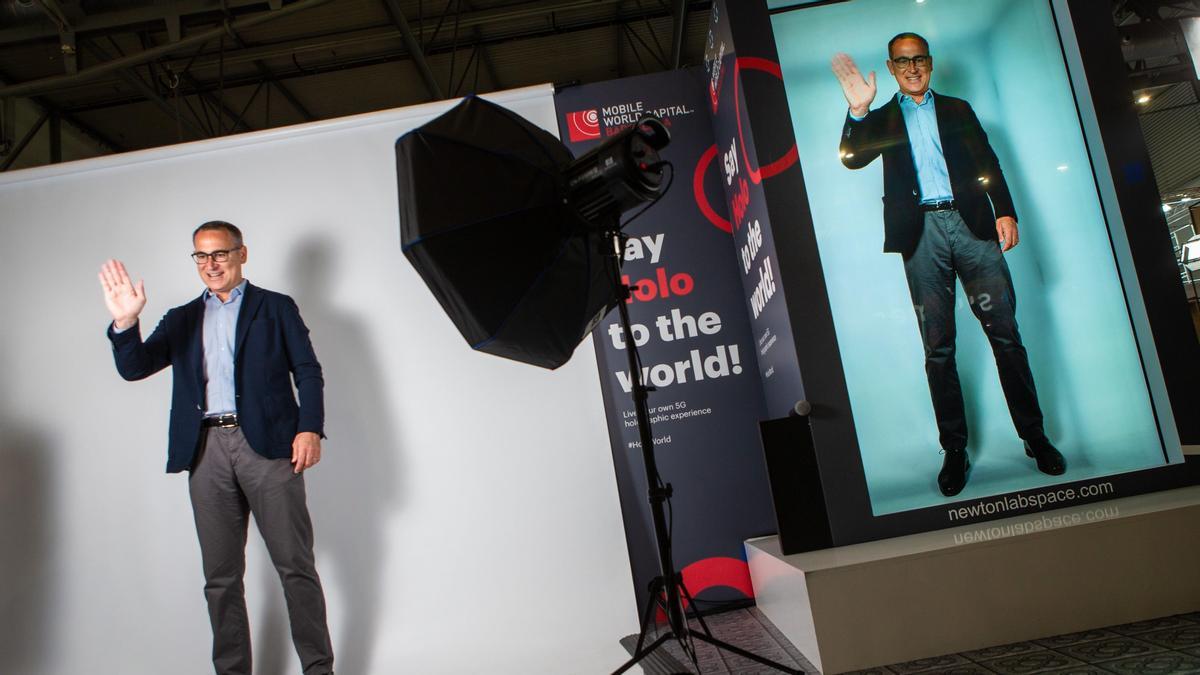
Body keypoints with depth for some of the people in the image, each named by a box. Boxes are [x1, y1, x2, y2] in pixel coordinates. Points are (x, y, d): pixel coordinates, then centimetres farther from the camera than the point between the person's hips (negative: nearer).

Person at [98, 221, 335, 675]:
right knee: (220, 577, 7)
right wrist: (125, 322, -13)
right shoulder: (182, 319, 19)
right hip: (206, 451, 4)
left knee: (295, 565, -3)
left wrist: (310, 429, -11)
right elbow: (134, 368, 7)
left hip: (267, 444, -3)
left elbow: (308, 372, 4)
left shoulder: (276, 307, 10)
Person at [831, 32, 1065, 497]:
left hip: (972, 222, 1)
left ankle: (1034, 436, 8)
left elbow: (987, 162, 11)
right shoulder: (882, 119, 17)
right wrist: (858, 112, -15)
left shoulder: (957, 109, 19)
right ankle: (955, 449, 7)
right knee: (937, 347, 0)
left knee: (1004, 332, -2)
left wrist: (1005, 211, -2)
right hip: (921, 233, -1)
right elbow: (852, 159, 0)